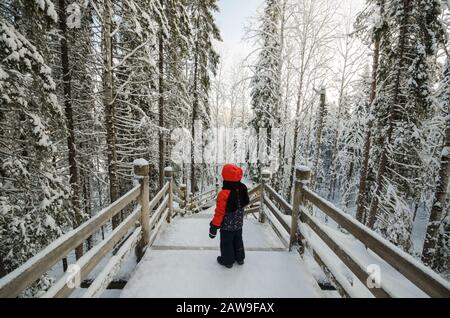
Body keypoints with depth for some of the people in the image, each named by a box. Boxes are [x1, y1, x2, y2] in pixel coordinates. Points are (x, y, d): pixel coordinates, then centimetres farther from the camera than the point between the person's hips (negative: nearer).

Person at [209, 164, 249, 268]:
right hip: (238, 224, 6)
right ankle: (240, 258, 46)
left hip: (227, 226, -6)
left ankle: (227, 261, 37)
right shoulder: (242, 189, -14)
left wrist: (214, 226, -13)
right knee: (238, 241, 27)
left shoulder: (224, 194, -32)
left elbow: (220, 212, -24)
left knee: (226, 243, 18)